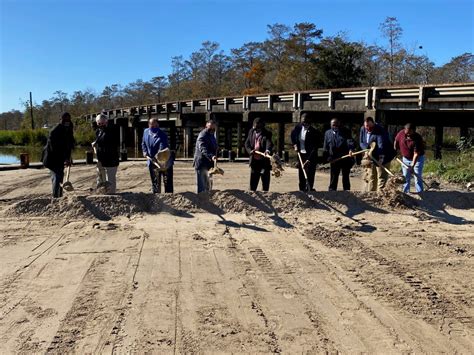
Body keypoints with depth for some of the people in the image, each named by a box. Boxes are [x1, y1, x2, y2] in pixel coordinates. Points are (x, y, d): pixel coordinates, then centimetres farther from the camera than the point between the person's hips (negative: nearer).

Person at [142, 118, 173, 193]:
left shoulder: (162, 135, -19)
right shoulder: (146, 132, 2)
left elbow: (162, 148, -31)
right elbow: (143, 143, 18)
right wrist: (145, 151, 1)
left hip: (165, 162, -5)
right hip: (153, 162, 5)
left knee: (167, 182, 1)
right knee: (155, 182, 13)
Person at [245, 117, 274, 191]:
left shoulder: (267, 133, -8)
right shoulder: (251, 132, 8)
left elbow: (269, 143, -25)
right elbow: (247, 143, 10)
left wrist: (267, 150, -47)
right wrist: (250, 150, -10)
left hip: (264, 161, -4)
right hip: (254, 160, 5)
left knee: (265, 181, 2)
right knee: (253, 181, 13)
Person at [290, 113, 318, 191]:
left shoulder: (313, 132, -18)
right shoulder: (298, 127, -2)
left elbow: (314, 148, -22)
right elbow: (292, 135, 21)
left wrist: (309, 160, -30)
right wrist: (294, 145, 7)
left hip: (310, 155, -5)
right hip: (300, 154, 6)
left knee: (310, 174, -8)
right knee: (301, 173, 10)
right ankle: (302, 189, 19)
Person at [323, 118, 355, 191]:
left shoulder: (345, 131, 3)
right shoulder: (328, 133, 12)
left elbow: (350, 141, -12)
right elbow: (325, 147, 14)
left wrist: (350, 149, -31)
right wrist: (327, 157, 4)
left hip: (345, 157, -1)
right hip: (334, 159, 2)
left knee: (346, 176, 8)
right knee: (333, 176, 2)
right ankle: (332, 190, 8)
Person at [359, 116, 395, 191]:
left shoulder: (380, 131, -23)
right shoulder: (363, 129, -2)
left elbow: (382, 145, -35)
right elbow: (361, 142, 2)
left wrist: (381, 157, -49)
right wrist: (367, 148, -20)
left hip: (382, 158, -7)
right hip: (371, 158, 7)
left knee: (382, 177, -7)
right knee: (370, 177, 14)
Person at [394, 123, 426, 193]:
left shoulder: (417, 139, -27)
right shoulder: (401, 133, -14)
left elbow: (416, 154, -28)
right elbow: (396, 142, 6)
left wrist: (412, 165, -33)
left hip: (417, 159, -5)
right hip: (405, 158, 5)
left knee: (418, 177, -4)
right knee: (405, 177, 9)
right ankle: (405, 192, 18)